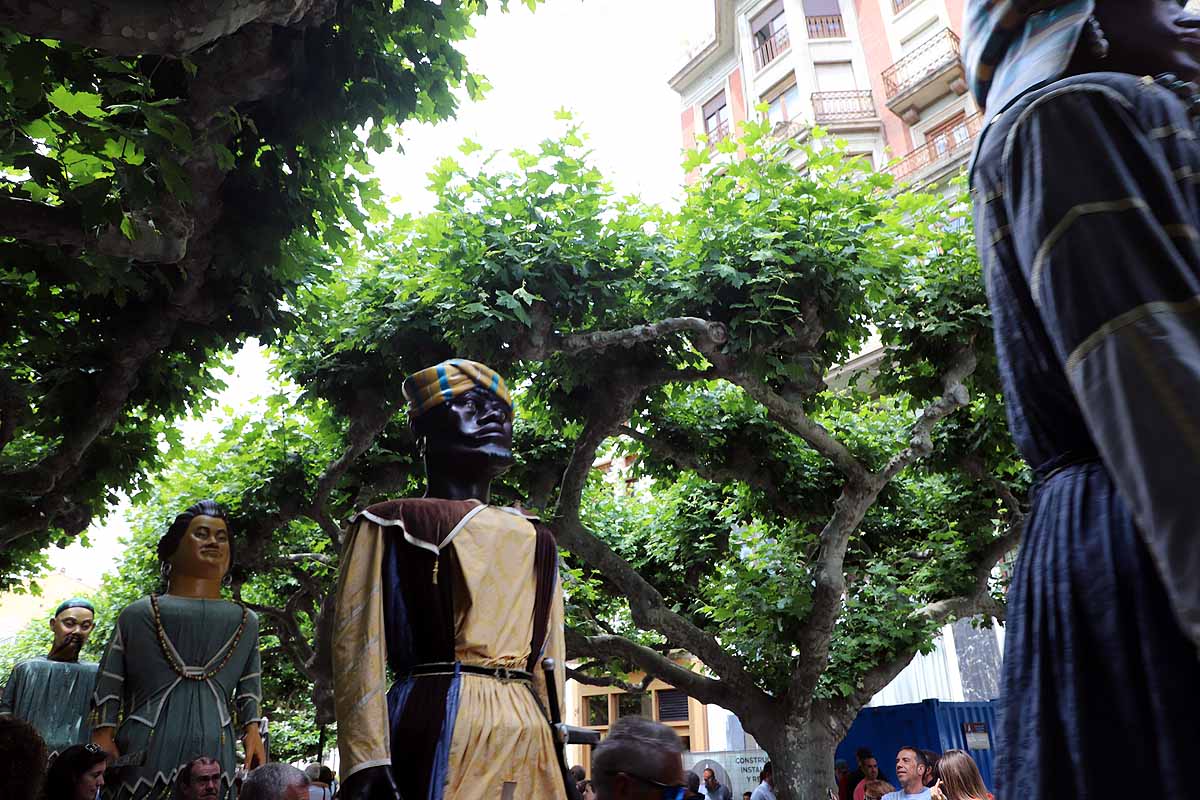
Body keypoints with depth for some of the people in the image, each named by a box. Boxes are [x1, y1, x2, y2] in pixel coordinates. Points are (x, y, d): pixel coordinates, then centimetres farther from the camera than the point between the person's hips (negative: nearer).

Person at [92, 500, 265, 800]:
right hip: (144, 750, -1)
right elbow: (110, 684, 8)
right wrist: (102, 733, -2)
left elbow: (249, 689, 12)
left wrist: (253, 731, 0)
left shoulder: (245, 621, 14)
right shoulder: (138, 615, 10)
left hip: (215, 752, 1)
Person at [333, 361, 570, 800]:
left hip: (529, 737, 5)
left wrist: (559, 757, 14)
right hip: (440, 725, -5)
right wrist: (366, 763, -13)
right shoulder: (394, 525, 2)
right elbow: (359, 648, -5)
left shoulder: (535, 540, 17)